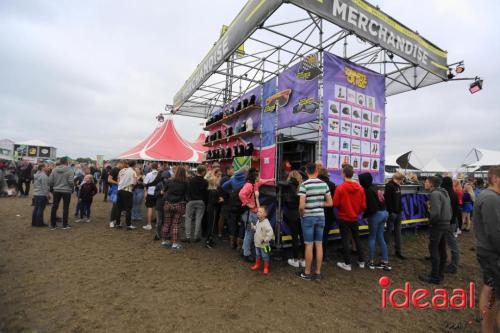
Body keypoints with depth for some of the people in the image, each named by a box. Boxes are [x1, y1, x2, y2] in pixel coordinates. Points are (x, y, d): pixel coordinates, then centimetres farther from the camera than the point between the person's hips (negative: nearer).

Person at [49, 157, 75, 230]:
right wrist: (71, 188, 3)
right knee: (65, 208, 4)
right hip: (66, 191, -4)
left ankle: (52, 225, 19)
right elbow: (71, 181, -16)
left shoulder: (54, 170, 1)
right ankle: (65, 225, 10)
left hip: (56, 190, 4)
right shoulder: (69, 170, -12)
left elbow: (50, 181, 1)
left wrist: (52, 187, 18)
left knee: (54, 207, 12)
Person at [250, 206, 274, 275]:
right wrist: (252, 226, 6)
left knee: (265, 256, 8)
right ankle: (257, 265, 44)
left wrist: (265, 239, -26)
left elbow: (271, 233, -31)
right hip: (257, 243, 8)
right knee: (257, 255, 25)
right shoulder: (258, 221, 3)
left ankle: (266, 268, 24)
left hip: (263, 244, -8)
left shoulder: (266, 223, -26)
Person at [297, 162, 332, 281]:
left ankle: (307, 273, 20)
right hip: (321, 217, 4)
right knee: (319, 245, 12)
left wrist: (301, 214, -1)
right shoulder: (324, 184, 0)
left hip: (308, 217, -4)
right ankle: (318, 273, 23)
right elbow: (330, 203, 5)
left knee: (309, 245, 6)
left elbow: (301, 206, -19)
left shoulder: (304, 185, -14)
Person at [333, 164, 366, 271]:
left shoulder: (340, 188, -19)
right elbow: (363, 205, -2)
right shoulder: (360, 188, -6)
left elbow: (335, 203, -15)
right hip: (355, 218, 4)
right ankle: (361, 261, 31)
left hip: (343, 218, -4)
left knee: (345, 240, 6)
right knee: (357, 239, 20)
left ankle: (347, 264, 15)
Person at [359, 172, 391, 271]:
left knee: (372, 237, 6)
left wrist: (365, 215, -8)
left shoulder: (368, 190, -20)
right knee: (380, 237, 15)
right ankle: (385, 262, 19)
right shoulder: (374, 187, 8)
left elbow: (372, 207, -22)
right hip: (383, 213, 8)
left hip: (376, 215, -8)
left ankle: (371, 261, 15)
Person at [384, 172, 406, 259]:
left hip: (398, 212, 8)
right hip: (392, 212, -8)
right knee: (389, 231, 1)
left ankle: (398, 251, 19)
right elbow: (387, 200, -21)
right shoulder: (389, 186, -15)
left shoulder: (398, 186, 13)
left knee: (398, 231, 11)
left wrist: (400, 208, 11)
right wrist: (391, 211, -21)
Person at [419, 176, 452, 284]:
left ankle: (435, 277, 5)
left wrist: (431, 221, -10)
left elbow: (435, 213, -26)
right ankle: (440, 273, 25)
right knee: (442, 250, 15)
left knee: (434, 250, -2)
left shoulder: (434, 194, -19)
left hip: (437, 225, -10)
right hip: (446, 224, 10)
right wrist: (447, 220, 18)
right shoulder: (444, 192, 13)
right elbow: (450, 210, 17)